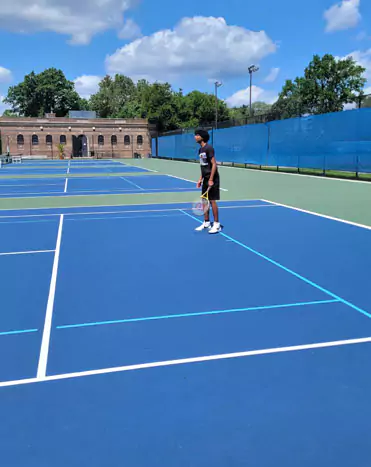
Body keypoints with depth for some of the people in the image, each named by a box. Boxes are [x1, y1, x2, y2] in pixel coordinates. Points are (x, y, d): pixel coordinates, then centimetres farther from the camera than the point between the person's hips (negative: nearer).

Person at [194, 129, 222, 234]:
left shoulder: (209, 148, -14)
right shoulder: (200, 149, 12)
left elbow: (214, 164, -18)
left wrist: (211, 179, -22)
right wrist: (201, 179, 16)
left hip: (212, 179, -9)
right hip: (205, 179, 9)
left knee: (212, 201, -5)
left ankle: (217, 224, 3)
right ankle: (206, 223, 20)